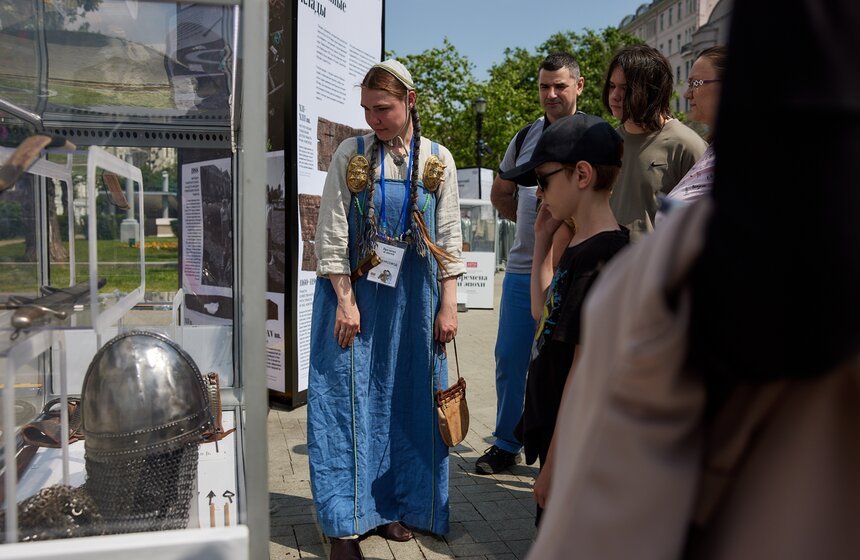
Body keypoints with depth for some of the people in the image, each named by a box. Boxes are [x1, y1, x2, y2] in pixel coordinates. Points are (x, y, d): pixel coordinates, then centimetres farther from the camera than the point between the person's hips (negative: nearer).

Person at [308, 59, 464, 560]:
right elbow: (332, 232, -5)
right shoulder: (352, 154, -2)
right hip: (354, 292, -2)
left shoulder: (438, 160, 3)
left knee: (406, 399, 8)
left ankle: (392, 506, 24)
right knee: (349, 401, 1)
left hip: (412, 297, 2)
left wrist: (448, 305, -2)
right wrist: (345, 301, -10)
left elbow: (449, 236, 3)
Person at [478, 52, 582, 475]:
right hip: (521, 266, 5)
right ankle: (506, 444, 25)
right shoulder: (525, 137, 14)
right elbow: (500, 194, 25)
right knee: (509, 358, 9)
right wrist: (532, 224, 13)